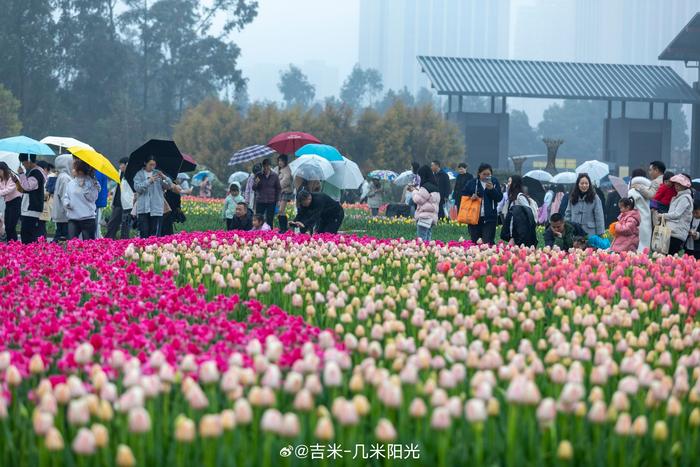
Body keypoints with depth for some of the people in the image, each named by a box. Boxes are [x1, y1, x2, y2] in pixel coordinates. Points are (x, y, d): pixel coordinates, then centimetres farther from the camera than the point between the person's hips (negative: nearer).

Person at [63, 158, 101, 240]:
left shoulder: (92, 184, -4)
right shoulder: (71, 183, 10)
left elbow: (91, 198, -11)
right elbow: (65, 196, 16)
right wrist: (67, 203, -6)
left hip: (87, 218, -4)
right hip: (73, 219, 4)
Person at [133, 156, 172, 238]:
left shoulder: (158, 173, 11)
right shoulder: (139, 174, 8)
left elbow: (169, 185, 3)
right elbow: (137, 188, -6)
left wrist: (164, 177, -17)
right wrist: (149, 181, -16)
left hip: (156, 208, 1)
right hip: (143, 209, -1)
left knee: (155, 233, -4)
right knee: (144, 232, -4)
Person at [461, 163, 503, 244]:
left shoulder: (494, 182, 6)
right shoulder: (471, 183, 5)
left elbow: (499, 198, 1)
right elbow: (463, 197, 10)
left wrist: (492, 189, -13)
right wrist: (471, 198, -10)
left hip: (490, 218, -1)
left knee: (488, 242, -8)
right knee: (474, 242, 2)